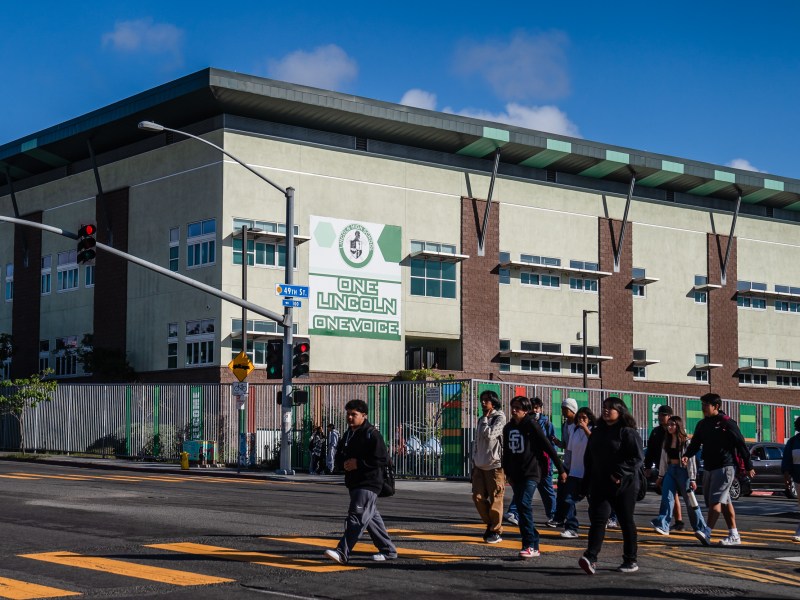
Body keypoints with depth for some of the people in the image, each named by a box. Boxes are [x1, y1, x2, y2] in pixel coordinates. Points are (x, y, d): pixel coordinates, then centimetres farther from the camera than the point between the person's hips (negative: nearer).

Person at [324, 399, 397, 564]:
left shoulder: (371, 434, -11)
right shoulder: (348, 435, 16)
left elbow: (383, 459, -17)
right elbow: (339, 457, 22)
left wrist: (358, 463, -19)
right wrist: (344, 464, -2)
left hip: (368, 484, -10)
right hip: (354, 483, 10)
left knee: (356, 517, -16)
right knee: (371, 517, 15)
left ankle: (342, 552, -25)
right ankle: (388, 550, 24)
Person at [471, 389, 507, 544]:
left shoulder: (499, 418, -5)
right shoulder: (481, 420, 18)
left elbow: (489, 434, -19)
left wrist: (485, 419, -5)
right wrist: (473, 463, 18)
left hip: (495, 465, -7)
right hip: (480, 466, 7)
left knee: (495, 499, -3)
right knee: (478, 496, 3)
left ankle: (496, 531, 5)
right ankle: (490, 524, 19)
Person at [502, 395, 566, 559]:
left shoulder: (531, 425, -8)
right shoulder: (508, 428, 11)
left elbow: (548, 447, -7)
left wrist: (561, 469, -7)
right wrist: (508, 473, 21)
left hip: (531, 472, -7)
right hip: (516, 474, 7)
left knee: (524, 504, -19)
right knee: (521, 507, 7)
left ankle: (530, 545, -16)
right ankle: (534, 545, 16)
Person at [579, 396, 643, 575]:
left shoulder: (628, 433, -8)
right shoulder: (597, 433, 14)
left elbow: (638, 458, -15)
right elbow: (589, 458, 19)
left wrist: (620, 474, -23)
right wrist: (588, 482, 13)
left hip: (624, 486, -5)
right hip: (600, 486, 5)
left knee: (626, 522, 5)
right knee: (598, 520, -8)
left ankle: (630, 561, 16)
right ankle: (591, 558, -19)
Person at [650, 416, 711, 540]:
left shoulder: (686, 442, -8)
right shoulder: (666, 442, 10)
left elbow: (691, 460, -9)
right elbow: (663, 460, 16)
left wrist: (692, 479, -12)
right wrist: (661, 476, 16)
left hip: (683, 471, -5)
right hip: (670, 471, 5)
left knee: (690, 501, -1)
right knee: (666, 498, -9)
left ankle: (701, 529, 8)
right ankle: (662, 525, -15)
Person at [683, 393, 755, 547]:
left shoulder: (727, 423, -9)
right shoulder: (702, 424, 12)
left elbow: (741, 444, -7)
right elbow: (695, 443, 12)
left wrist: (748, 466, -5)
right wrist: (687, 456, -8)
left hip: (725, 467, -8)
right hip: (709, 468, 8)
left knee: (715, 500, -16)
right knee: (724, 502, 11)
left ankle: (707, 534, -26)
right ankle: (734, 535, 17)